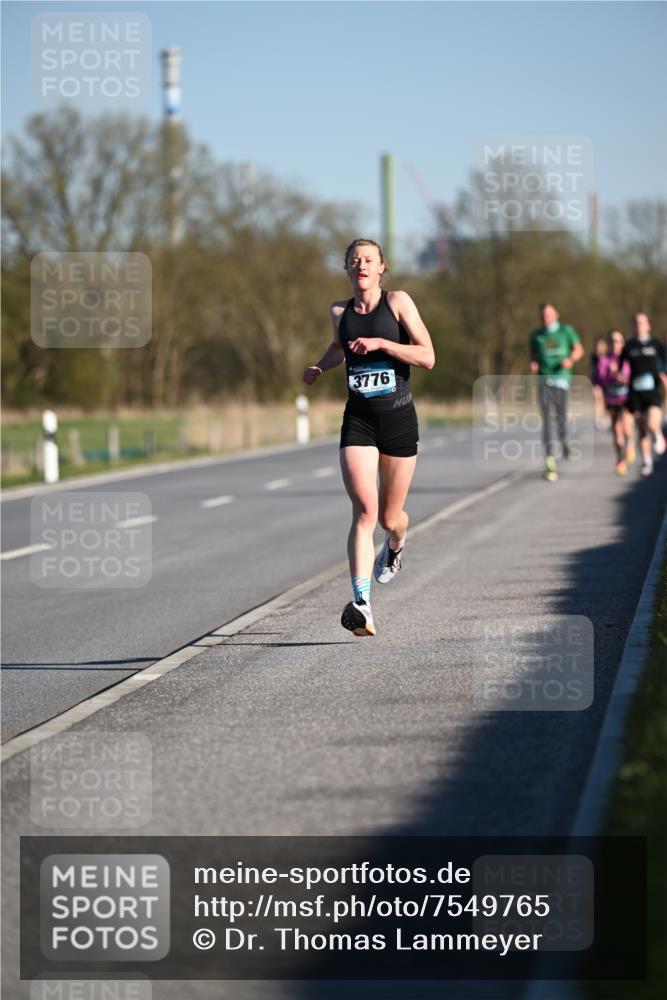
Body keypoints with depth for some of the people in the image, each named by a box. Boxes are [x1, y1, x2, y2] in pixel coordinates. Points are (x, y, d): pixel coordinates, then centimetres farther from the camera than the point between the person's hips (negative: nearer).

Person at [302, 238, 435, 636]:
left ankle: (396, 543, 49)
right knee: (365, 511, -18)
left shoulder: (398, 302, -3)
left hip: (399, 419, -1)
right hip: (358, 420, 1)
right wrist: (319, 367, 12)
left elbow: (428, 357, -10)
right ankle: (362, 604, -25)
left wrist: (380, 343, -18)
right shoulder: (339, 312, 8)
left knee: (390, 517, 10)